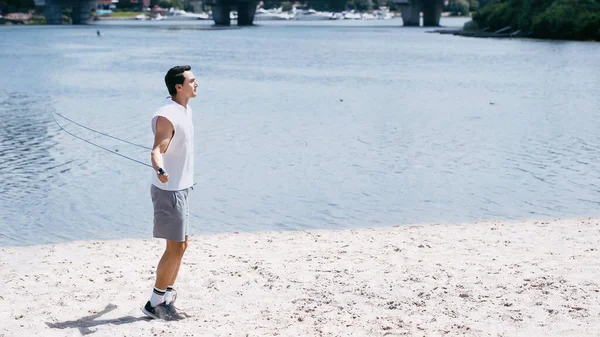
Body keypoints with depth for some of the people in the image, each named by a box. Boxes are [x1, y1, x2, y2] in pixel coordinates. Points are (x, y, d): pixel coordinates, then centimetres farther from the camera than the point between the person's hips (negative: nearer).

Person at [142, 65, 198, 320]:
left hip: (180, 188, 10)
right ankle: (155, 303, 3)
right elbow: (157, 150, -31)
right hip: (169, 189, -10)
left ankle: (167, 297, 23)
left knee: (181, 245, 14)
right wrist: (160, 170, -53)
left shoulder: (185, 111, 10)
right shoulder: (167, 115, -20)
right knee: (175, 247, -6)